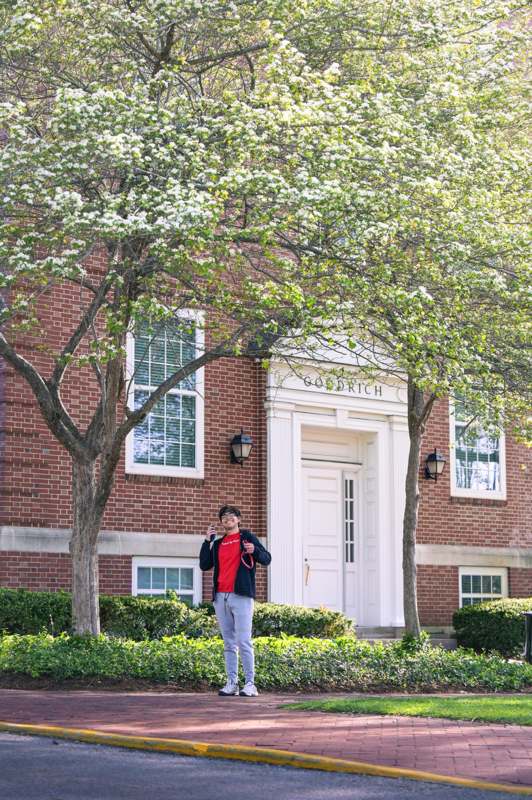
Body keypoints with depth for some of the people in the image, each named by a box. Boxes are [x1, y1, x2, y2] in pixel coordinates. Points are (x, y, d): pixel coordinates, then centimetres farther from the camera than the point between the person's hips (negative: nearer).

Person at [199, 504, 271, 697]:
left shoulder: (247, 537, 7)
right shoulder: (217, 543, 19)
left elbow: (266, 559, 2)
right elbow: (204, 565, 14)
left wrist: (255, 550, -18)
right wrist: (207, 541, 7)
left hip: (240, 596, -5)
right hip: (220, 597, 5)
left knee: (243, 641, -10)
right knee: (229, 643, 6)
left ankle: (250, 684, -9)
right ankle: (232, 683, 8)